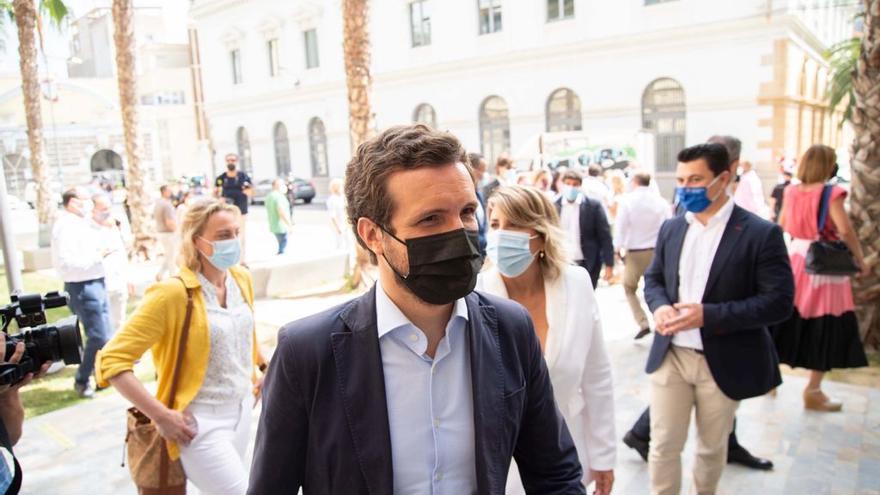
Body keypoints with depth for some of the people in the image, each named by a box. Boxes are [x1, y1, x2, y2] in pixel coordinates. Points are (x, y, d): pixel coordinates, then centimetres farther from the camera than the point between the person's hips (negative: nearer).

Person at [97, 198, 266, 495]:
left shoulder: (241, 279, -1)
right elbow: (112, 360, -20)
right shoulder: (173, 294, -20)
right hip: (201, 423, -6)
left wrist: (259, 373, 13)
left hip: (242, 409, 6)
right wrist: (161, 416, -20)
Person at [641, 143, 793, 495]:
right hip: (670, 355, 3)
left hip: (723, 362, -3)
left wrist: (708, 315, -26)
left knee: (712, 446, 18)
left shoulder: (761, 233, -12)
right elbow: (653, 278, 12)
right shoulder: (671, 228, 3)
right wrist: (660, 306, -12)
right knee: (663, 445, 7)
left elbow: (779, 302, -16)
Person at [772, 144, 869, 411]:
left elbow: (782, 225, 14)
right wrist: (860, 259, -6)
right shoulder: (831, 192, -12)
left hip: (795, 259, 5)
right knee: (826, 327, 5)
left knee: (786, 318, 16)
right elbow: (845, 230, -17)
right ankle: (813, 391, 10)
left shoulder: (791, 192, 3)